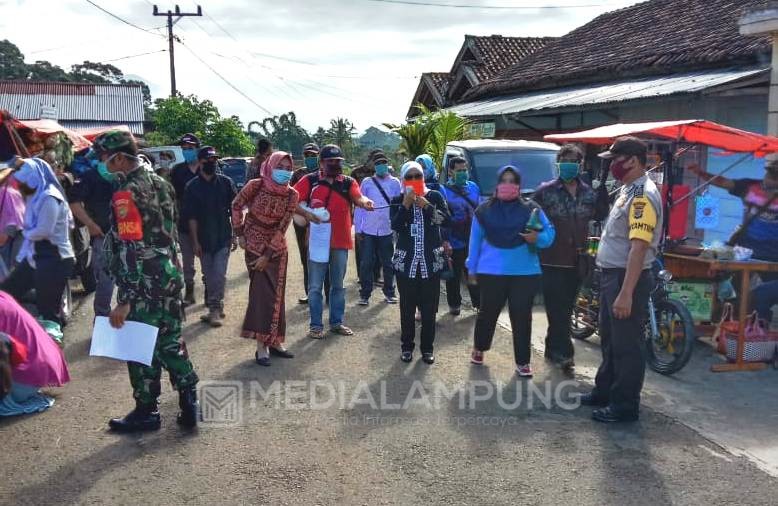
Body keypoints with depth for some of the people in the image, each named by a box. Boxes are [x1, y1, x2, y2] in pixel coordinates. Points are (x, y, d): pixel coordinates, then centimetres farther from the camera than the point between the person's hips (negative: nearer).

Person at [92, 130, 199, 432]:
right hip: (170, 277, 8)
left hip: (143, 285, -8)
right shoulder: (161, 183, 9)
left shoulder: (126, 194, -17)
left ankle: (147, 412, 18)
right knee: (170, 342, 15)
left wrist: (124, 301, -20)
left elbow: (130, 251, -22)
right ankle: (189, 404, 17)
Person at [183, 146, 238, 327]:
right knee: (209, 276, 10)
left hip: (223, 238, -1)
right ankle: (215, 308, 22)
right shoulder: (192, 187, -2)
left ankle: (215, 308, 2)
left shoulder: (226, 183, -1)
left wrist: (235, 235, 0)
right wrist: (195, 242, -5)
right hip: (203, 239, 1)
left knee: (219, 275, -6)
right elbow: (191, 217, -2)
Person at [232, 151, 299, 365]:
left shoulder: (291, 195, -9)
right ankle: (262, 346, -1)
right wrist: (240, 234, -3)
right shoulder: (256, 185, -14)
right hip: (255, 245, -3)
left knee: (276, 294, 7)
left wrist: (268, 254, -15)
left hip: (277, 248, 3)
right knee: (263, 292, -7)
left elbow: (282, 227, -12)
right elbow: (236, 206, 0)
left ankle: (274, 341, 19)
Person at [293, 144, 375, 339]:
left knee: (338, 285, 14)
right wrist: (306, 212, -22)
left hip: (341, 241, 3)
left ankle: (336, 322, 27)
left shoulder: (348, 182, 5)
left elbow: (358, 197, -15)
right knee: (315, 286, 3)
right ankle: (316, 325, 13)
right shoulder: (310, 180, -1)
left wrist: (365, 202, -38)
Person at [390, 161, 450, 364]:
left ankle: (427, 348, 14)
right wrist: (406, 205, -19)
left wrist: (427, 206, -18)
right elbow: (395, 226, -11)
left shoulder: (435, 197, 5)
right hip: (406, 262, 0)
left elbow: (447, 220, -9)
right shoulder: (398, 201, 4)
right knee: (407, 307, 4)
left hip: (431, 261, 0)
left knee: (429, 308, 3)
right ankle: (407, 346, 17)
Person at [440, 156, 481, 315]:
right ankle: (454, 305, 18)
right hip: (454, 242, -4)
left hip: (474, 241, 4)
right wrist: (445, 240, -14)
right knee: (454, 276, 6)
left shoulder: (474, 187, 11)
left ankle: (478, 303, 19)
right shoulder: (443, 190, -4)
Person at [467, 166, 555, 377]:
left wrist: (538, 238, -20)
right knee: (488, 312, 12)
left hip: (525, 273, 0)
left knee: (522, 317, 2)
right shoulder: (484, 210, 4)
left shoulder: (531, 209, 3)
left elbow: (549, 233, 2)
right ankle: (478, 349, 36)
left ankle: (522, 362, 13)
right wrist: (472, 268, 9)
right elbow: (475, 240, 8)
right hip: (491, 272, 0)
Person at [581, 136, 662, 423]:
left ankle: (625, 405, 12)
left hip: (628, 278, -10)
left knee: (627, 344, 1)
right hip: (612, 274, 10)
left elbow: (639, 248, -26)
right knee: (609, 339, 20)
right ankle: (605, 391, 35)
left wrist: (626, 293, -29)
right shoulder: (628, 190, 12)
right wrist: (613, 285, 18)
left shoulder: (643, 196, -19)